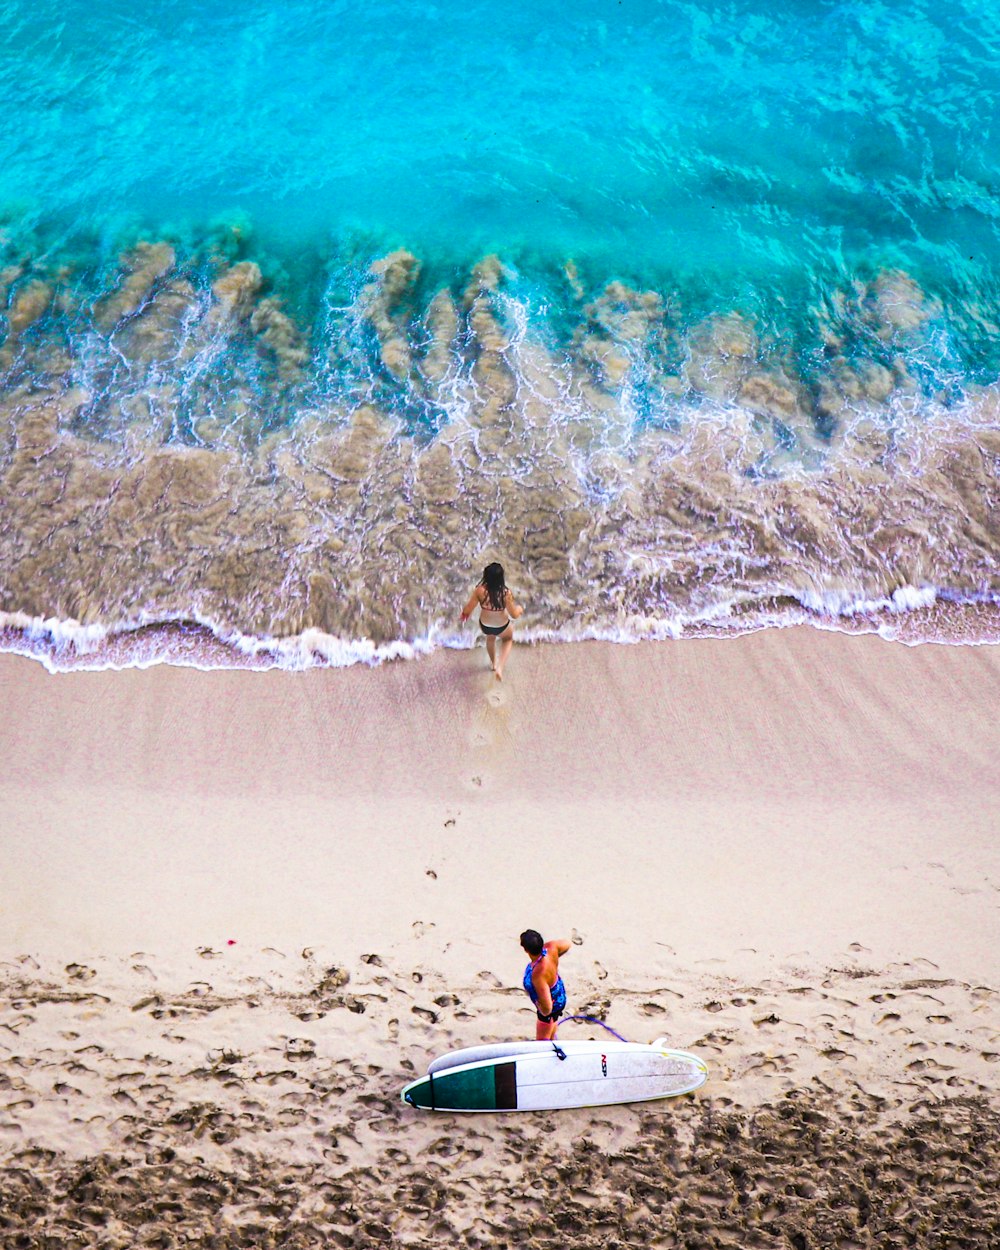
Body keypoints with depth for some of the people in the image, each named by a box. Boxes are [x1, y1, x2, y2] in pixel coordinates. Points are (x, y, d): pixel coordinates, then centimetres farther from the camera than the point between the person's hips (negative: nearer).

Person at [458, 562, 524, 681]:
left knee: (490, 638, 38)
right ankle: (499, 668, 22)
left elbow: (468, 609, -18)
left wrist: (464, 614, 5)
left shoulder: (480, 590, -30)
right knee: (508, 638, 35)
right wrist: (519, 609, 1)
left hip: (485, 625, 2)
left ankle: (493, 663, 63)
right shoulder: (505, 593, -33)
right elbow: (514, 615, -22)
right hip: (502, 627, -2)